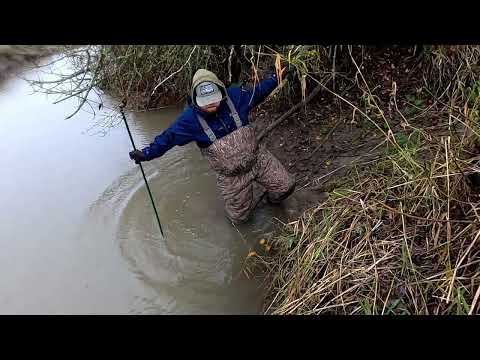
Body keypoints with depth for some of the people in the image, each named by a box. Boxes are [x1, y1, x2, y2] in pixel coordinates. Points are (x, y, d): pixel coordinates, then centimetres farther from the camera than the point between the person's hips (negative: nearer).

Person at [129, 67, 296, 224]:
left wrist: (277, 77, 9)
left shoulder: (235, 96, -12)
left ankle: (273, 198, 41)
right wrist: (146, 154, -12)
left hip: (258, 158, 2)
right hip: (232, 176, -2)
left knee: (286, 185, 6)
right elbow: (167, 138, -7)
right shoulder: (191, 118, -17)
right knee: (239, 217, 6)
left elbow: (258, 92, 8)